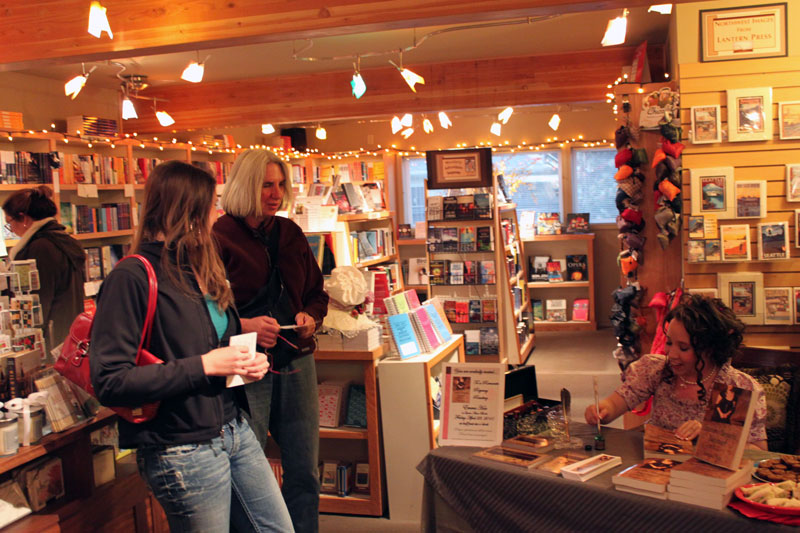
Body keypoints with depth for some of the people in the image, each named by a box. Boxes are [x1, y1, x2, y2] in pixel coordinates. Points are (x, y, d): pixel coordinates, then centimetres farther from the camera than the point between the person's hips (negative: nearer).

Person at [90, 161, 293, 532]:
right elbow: (110, 382, -20)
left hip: (235, 429, 8)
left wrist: (249, 362, 3)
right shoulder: (132, 278, -15)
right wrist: (204, 365, -22)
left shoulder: (201, 271, 11)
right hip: (184, 452, -8)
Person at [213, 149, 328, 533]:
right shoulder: (218, 238, -7)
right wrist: (244, 325, -23)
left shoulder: (290, 233, 11)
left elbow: (316, 293, 20)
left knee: (305, 472, 13)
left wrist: (311, 317, 0)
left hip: (297, 364, 6)